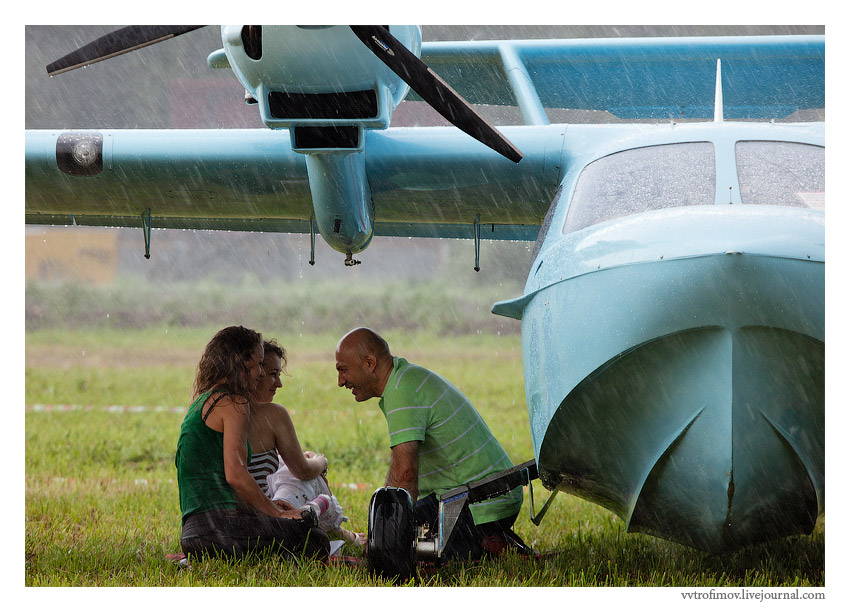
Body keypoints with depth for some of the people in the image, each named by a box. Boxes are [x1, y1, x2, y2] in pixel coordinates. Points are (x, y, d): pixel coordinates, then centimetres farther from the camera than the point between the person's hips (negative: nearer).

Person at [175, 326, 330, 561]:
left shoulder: (201, 404, 25)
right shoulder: (233, 403, -4)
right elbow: (235, 475, -14)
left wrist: (271, 507, 22)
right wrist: (277, 513, -2)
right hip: (218, 526, -9)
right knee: (315, 539, -6)